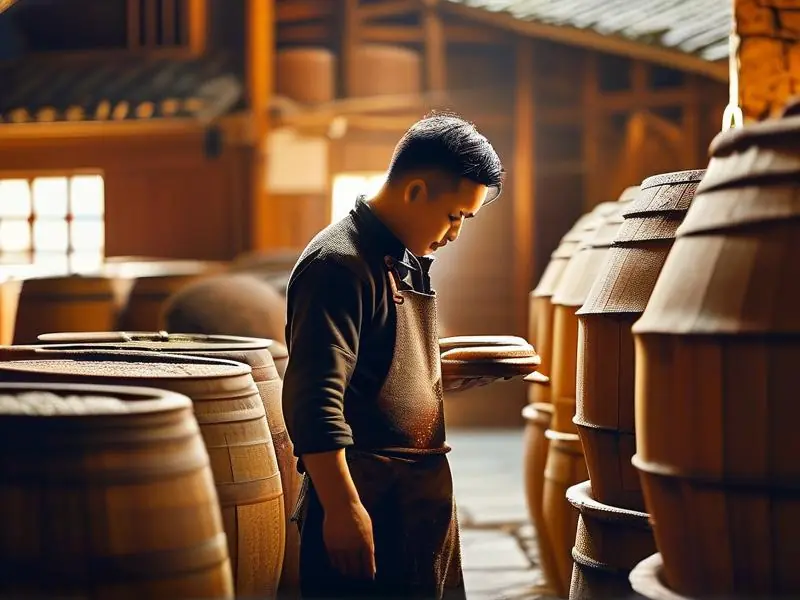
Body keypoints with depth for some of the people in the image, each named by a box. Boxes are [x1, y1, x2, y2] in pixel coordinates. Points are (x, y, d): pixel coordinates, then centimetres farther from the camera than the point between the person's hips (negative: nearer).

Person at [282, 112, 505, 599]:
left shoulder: (409, 262, 15)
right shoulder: (340, 263, -15)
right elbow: (315, 402, -22)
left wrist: (452, 369, 13)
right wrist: (342, 508, -25)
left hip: (425, 498, 9)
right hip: (365, 505, -9)